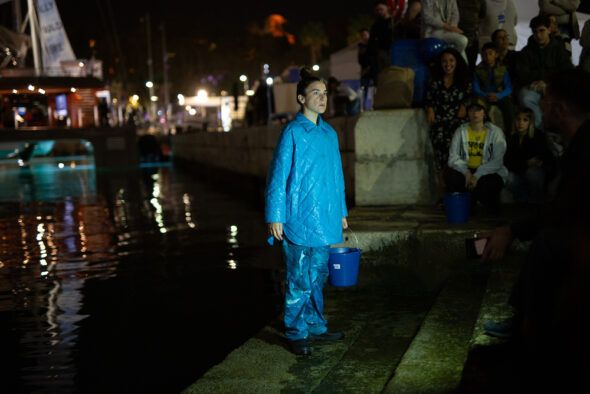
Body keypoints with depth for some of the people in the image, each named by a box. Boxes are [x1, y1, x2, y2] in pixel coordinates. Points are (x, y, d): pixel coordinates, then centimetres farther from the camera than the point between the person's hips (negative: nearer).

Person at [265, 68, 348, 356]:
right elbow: (278, 176, -10)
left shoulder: (330, 133, 10)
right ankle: (296, 334, 13)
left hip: (326, 222, 7)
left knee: (318, 278, 16)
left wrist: (341, 212, 17)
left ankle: (316, 327, 29)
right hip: (300, 222, -6)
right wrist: (275, 217, -12)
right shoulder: (293, 133, -10)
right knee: (301, 281, 0)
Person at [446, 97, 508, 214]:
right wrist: (466, 172, -23)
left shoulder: (495, 132, -5)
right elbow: (453, 157, -4)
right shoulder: (461, 131, 2)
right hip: (465, 170, 2)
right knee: (452, 177, -29)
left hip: (489, 172, -2)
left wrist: (477, 175, -25)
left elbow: (497, 161, -13)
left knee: (492, 183, -34)